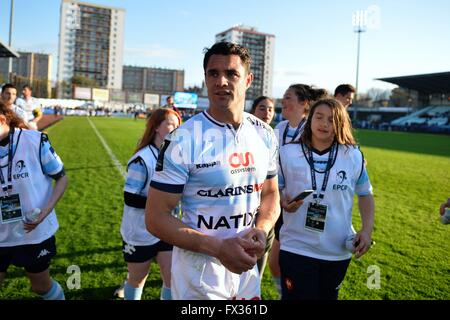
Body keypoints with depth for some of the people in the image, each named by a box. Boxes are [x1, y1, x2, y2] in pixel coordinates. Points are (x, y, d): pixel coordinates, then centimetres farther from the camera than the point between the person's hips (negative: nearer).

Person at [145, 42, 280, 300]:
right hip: (198, 270, -4)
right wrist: (219, 247, -23)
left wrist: (261, 230, -9)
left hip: (246, 265, 5)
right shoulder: (184, 140, -17)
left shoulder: (265, 135, -1)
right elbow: (156, 218, -16)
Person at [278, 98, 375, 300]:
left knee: (328, 297, 22)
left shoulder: (354, 156, -1)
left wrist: (367, 230, -1)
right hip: (296, 248, -2)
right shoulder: (288, 153, -6)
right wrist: (283, 202, -18)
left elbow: (365, 194, 10)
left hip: (338, 251, 3)